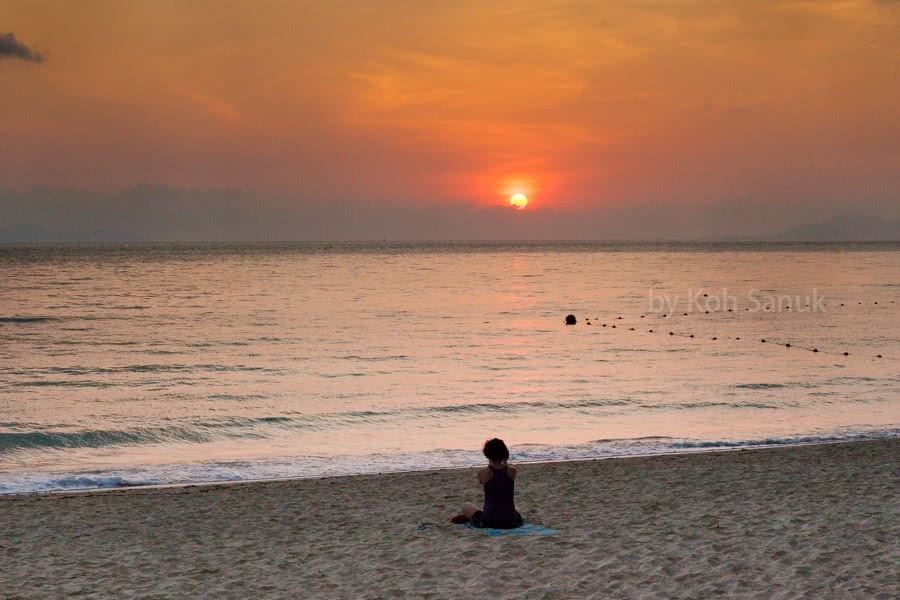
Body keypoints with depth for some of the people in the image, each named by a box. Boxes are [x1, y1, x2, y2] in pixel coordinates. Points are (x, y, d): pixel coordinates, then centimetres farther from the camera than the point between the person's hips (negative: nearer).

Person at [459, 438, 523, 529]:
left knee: (466, 506, 28)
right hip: (510, 522, 2)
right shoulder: (512, 471, -5)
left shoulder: (482, 472, -11)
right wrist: (504, 462, 11)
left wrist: (490, 462, 9)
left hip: (488, 521, -2)